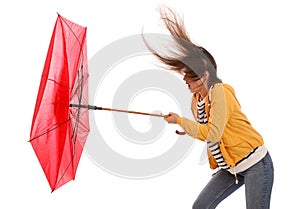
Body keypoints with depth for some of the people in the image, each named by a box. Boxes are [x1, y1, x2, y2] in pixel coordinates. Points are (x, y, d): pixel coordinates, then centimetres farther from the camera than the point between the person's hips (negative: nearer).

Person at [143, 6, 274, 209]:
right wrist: (187, 132, 4)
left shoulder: (219, 92, -17)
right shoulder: (196, 101, 6)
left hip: (256, 164, -8)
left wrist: (180, 120, -20)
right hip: (230, 168, 8)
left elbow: (213, 133, -25)